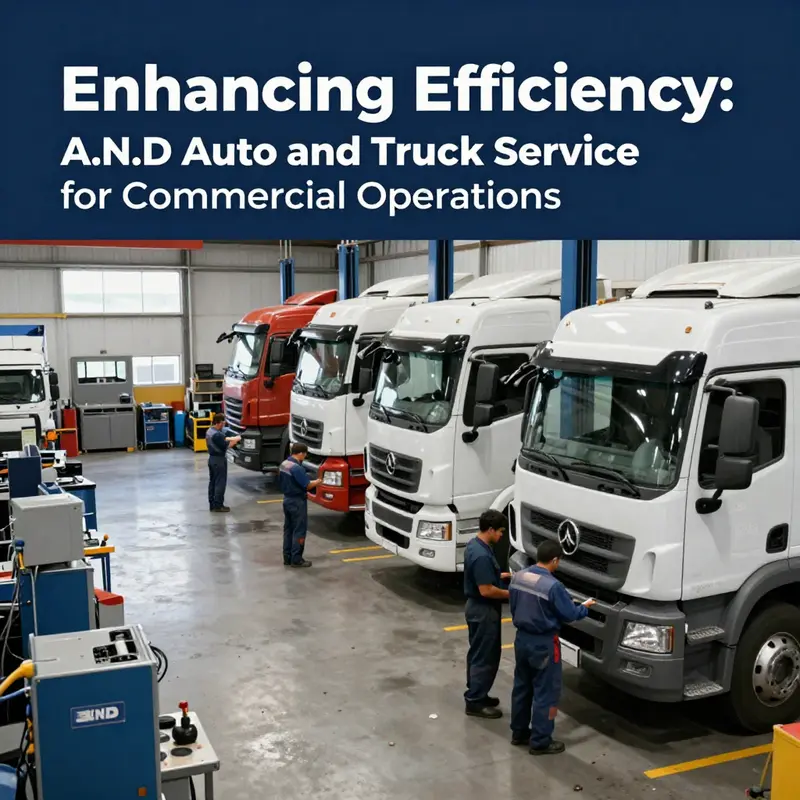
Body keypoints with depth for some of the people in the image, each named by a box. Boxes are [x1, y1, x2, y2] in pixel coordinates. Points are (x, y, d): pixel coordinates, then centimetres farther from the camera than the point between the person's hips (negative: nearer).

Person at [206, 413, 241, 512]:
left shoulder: (209, 431, 7)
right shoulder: (217, 434, -24)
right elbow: (226, 445, -20)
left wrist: (234, 438, 5)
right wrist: (236, 440, -7)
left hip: (212, 458, 10)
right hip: (219, 460, -10)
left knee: (212, 482, 13)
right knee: (220, 483, -3)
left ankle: (212, 504, 18)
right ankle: (218, 505, 1)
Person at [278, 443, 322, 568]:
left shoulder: (283, 464, 5)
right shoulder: (297, 468, -23)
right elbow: (307, 485, -21)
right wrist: (317, 482, -1)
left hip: (287, 499, 9)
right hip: (297, 501, -9)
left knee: (288, 529, 14)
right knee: (299, 531, -1)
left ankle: (287, 558, 19)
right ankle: (296, 559, 2)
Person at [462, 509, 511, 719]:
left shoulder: (474, 545, 4)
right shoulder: (482, 555, -28)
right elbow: (486, 590, -27)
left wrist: (501, 575, 11)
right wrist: (511, 594, -16)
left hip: (476, 607, 10)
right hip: (483, 610, -10)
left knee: (477, 654, 19)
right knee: (486, 657, 1)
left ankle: (475, 694, 31)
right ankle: (475, 702, 11)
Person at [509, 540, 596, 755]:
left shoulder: (517, 577, -2)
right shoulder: (553, 585, -24)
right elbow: (569, 615, -13)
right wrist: (585, 608, 6)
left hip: (521, 638, 7)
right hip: (543, 644, -7)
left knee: (521, 687, 19)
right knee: (545, 692, 5)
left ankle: (519, 732, 30)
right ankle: (540, 742, 12)